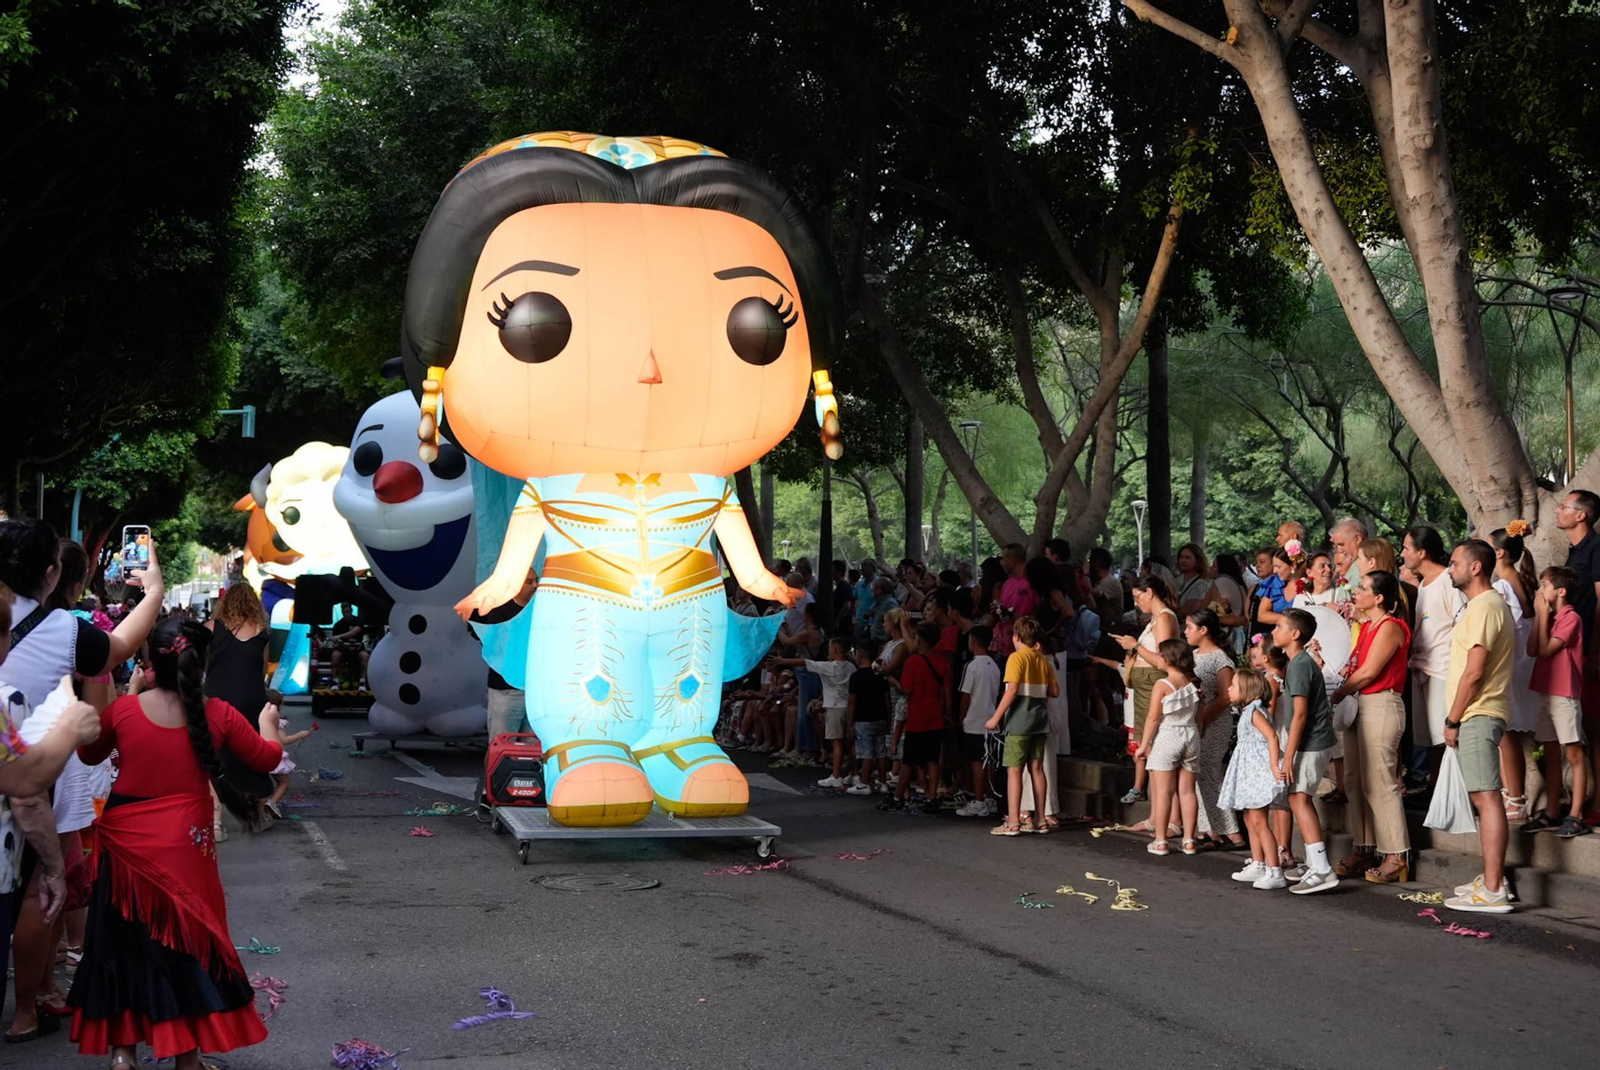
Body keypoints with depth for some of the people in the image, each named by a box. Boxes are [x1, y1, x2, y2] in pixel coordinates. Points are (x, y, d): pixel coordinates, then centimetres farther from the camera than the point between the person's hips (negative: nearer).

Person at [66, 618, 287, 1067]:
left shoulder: (123, 710, -7)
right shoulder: (218, 714, -7)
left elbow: (88, 754, 13)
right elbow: (268, 758, 7)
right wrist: (268, 721, 27)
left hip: (126, 840, 1)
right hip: (185, 844, 0)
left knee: (126, 937, 13)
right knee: (187, 936, 11)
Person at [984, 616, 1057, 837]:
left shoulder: (1017, 658, -9)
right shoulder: (1044, 660, 10)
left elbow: (1012, 690, -18)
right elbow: (1055, 691, 9)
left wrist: (996, 717, -14)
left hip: (1019, 721, -6)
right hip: (1039, 720, 6)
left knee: (1014, 770, -5)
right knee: (1036, 768, 11)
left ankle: (1013, 823, -8)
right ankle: (1041, 820, 14)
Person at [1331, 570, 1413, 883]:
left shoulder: (1390, 627, -11)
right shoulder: (1366, 626, 17)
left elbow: (1368, 672, -14)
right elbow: (1356, 667, 12)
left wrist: (1337, 696, -6)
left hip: (1381, 705, -10)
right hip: (1360, 704, 10)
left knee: (1380, 782, -8)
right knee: (1355, 781, 10)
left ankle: (1397, 857, -4)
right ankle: (1362, 850, 15)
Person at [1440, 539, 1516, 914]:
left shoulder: (1484, 607, -14)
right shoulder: (1488, 604, 19)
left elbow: (1474, 671, -20)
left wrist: (1453, 719, -14)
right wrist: (1458, 717, 19)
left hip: (1477, 714, -11)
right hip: (1479, 714, 11)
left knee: (1487, 797, -11)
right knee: (1484, 797, 14)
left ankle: (1493, 891, -13)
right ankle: (1492, 879, 21)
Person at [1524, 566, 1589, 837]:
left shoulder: (1571, 618, -9)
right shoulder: (1549, 617, 15)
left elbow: (1545, 649, -16)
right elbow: (1532, 650, 4)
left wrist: (1543, 614, -10)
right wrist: (1539, 615, 3)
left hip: (1564, 695, -8)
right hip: (1545, 693, 8)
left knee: (1574, 754, -5)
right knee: (1550, 754, 11)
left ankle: (1576, 816, -5)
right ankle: (1552, 812, 16)